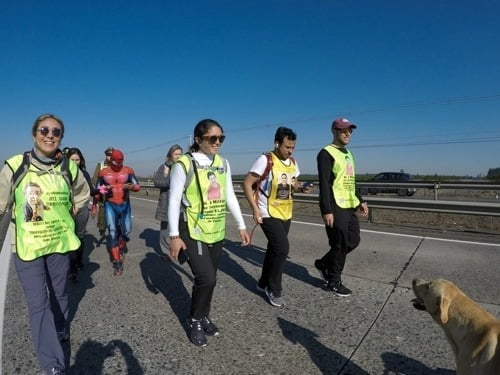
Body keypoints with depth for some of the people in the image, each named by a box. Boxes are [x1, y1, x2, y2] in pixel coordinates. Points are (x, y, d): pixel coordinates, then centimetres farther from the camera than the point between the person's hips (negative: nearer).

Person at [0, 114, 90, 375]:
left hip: (60, 242, 2)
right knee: (38, 304, -2)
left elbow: (81, 196, 14)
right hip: (26, 245, -2)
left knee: (58, 293, 20)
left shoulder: (69, 167, -4)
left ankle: (60, 331, 48)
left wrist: (62, 217, 7)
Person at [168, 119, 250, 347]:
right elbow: (174, 200, -11)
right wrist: (174, 236, -13)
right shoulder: (184, 164, -12)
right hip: (193, 232, -5)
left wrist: (241, 226, 10)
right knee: (206, 278, -9)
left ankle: (204, 317, 36)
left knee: (209, 279, 13)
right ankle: (195, 321, 18)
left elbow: (230, 197, 10)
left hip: (217, 232, 6)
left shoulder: (223, 163, 5)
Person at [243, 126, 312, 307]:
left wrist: (301, 188, -6)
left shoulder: (293, 163, 5)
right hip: (268, 214, -7)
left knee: (274, 249, 15)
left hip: (285, 213, 7)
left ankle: (264, 283, 34)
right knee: (282, 248, -13)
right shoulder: (265, 160, -16)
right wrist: (255, 208, -21)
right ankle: (273, 289, 8)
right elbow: (247, 183, -15)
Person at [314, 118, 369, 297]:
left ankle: (324, 263, 30)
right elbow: (324, 184, -18)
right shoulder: (327, 153, -10)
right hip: (335, 208, -9)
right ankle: (333, 282, 18)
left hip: (349, 207, 9)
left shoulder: (348, 154, 19)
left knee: (353, 241, 13)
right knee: (340, 244, -1)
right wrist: (327, 210, -23)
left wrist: (360, 201, 19)